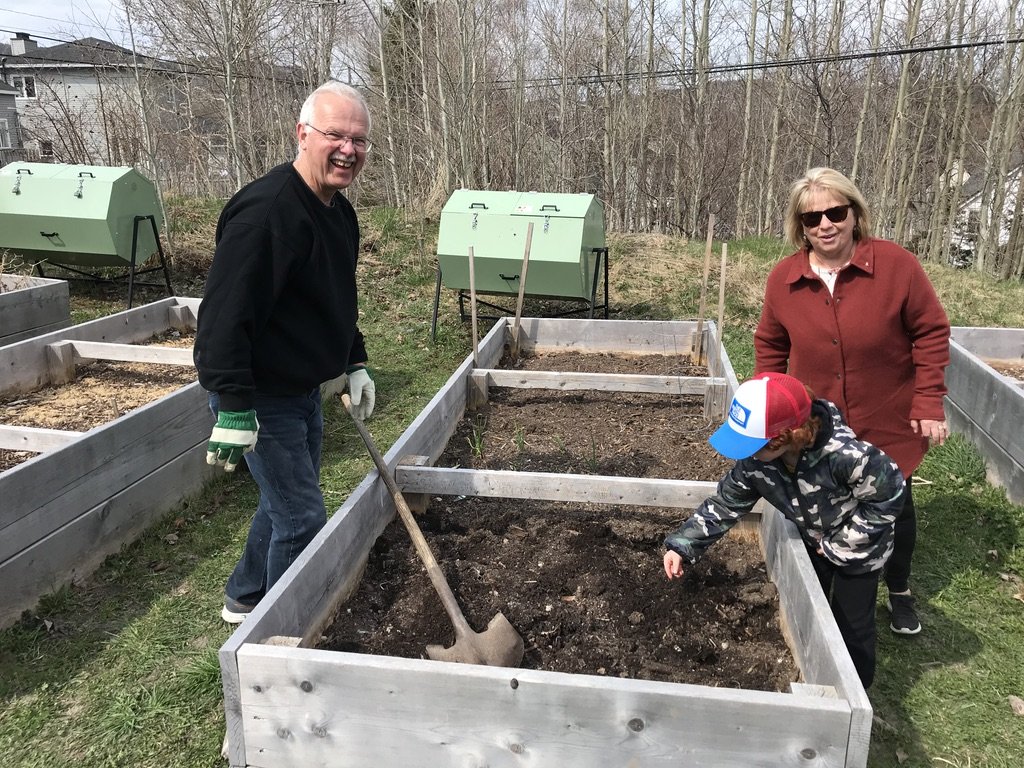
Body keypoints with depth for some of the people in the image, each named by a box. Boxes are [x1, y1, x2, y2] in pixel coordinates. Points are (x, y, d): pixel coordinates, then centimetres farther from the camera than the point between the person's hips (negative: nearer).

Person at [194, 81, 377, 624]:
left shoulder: (338, 211, 6)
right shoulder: (265, 211, -25)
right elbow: (226, 314, -30)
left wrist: (356, 362, 15)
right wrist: (234, 409, -31)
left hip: (304, 390, 10)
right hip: (259, 397, -10)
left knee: (285, 501, 22)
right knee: (303, 517, -4)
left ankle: (244, 598, 43)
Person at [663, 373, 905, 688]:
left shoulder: (847, 455, -42)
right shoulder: (755, 459, -25)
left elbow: (888, 495, -27)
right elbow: (726, 501, -13)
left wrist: (839, 544, -21)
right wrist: (682, 544, -21)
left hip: (859, 546, -5)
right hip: (814, 541, 5)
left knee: (851, 626, 9)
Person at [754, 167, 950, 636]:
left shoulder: (897, 265, -16)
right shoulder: (783, 279, -8)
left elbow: (930, 333, -9)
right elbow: (770, 345, 4)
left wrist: (929, 404, -12)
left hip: (888, 426, -1)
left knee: (895, 509, 18)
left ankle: (899, 591, 44)